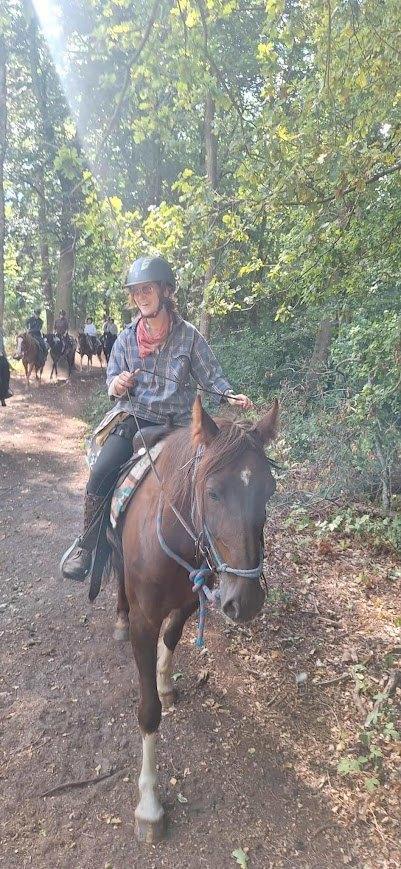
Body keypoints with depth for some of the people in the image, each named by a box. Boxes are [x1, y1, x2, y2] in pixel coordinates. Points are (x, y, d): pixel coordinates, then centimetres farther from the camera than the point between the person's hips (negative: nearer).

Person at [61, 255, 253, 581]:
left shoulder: (188, 336, -3)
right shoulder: (127, 337, 3)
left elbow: (211, 374, 1)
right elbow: (113, 381, 10)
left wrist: (229, 395, -18)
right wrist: (118, 385, -14)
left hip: (176, 423, -1)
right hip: (134, 417, 1)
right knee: (101, 473, -19)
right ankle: (86, 544, -2)